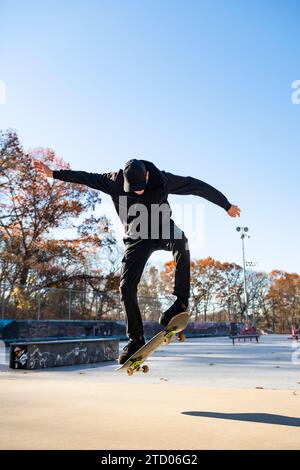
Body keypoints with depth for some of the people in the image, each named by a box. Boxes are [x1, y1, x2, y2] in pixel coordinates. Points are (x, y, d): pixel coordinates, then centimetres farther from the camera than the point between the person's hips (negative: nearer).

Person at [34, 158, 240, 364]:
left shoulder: (162, 179, -18)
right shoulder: (114, 181, -14)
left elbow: (198, 186, -12)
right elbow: (85, 177, -2)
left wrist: (227, 205, -6)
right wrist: (53, 173, 2)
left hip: (163, 230, -1)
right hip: (137, 237, 2)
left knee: (180, 241, -39)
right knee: (126, 286, -8)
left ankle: (181, 300, -29)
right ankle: (136, 339, 7)